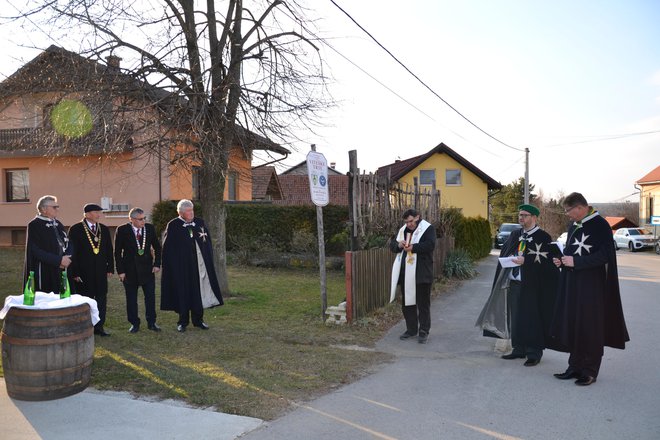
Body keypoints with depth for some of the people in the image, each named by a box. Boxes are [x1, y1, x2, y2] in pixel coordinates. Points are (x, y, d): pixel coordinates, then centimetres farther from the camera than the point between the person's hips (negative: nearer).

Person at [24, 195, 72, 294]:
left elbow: (68, 243, 12)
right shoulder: (34, 225, -9)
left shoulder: (57, 224, 13)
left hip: (61, 270, 6)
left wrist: (67, 258, -8)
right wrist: (59, 260, -17)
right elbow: (35, 251, -16)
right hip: (44, 274, -6)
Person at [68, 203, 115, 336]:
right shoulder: (75, 229, -5)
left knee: (101, 299, 7)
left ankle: (99, 327, 17)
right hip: (83, 272, -4)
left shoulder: (104, 229, 9)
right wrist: (74, 273, -11)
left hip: (101, 271, 5)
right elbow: (72, 252, -7)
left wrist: (110, 268, 6)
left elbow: (109, 250, 12)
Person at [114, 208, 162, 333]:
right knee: (131, 299, 7)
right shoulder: (122, 230, -7)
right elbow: (117, 252, -4)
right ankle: (134, 324, 20)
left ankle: (151, 323, 17)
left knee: (150, 297, 5)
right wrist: (120, 271, -8)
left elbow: (157, 247, 8)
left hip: (148, 269, 2)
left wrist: (157, 264, 0)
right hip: (130, 270, -2)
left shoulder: (150, 228, 0)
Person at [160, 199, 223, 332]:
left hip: (200, 265, 3)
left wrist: (208, 260, 2)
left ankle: (198, 319, 22)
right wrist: (173, 265, -9)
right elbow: (167, 247, -3)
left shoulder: (200, 222, 6)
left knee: (200, 291, 8)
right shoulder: (173, 225, -4)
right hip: (181, 266, -3)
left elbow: (208, 241, 9)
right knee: (183, 292, 5)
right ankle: (183, 321, 19)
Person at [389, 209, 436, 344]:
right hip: (405, 273, 6)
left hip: (421, 273, -6)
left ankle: (424, 332, 11)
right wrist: (398, 245, -8)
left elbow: (430, 245, -18)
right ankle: (411, 329, 26)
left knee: (423, 303, 2)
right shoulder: (403, 230, 15)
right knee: (407, 302, 13)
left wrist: (413, 247, -24)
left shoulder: (428, 228, -4)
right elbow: (392, 245, 14)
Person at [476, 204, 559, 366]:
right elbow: (504, 253, 17)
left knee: (531, 319, -1)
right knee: (515, 317, 11)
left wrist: (525, 261, -22)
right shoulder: (515, 235, 13)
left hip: (531, 286, -6)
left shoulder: (543, 237, -7)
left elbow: (546, 261, -15)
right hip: (513, 283, 6)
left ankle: (534, 353, 9)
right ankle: (519, 349, 23)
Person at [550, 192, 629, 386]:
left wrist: (576, 261, -19)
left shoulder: (600, 225, -11)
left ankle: (590, 371, 12)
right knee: (572, 325, 9)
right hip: (572, 285, 7)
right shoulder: (573, 226, 11)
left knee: (590, 328, 1)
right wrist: (562, 260, 2)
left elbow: (605, 255, -17)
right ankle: (575, 367, 20)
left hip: (592, 286, -7)